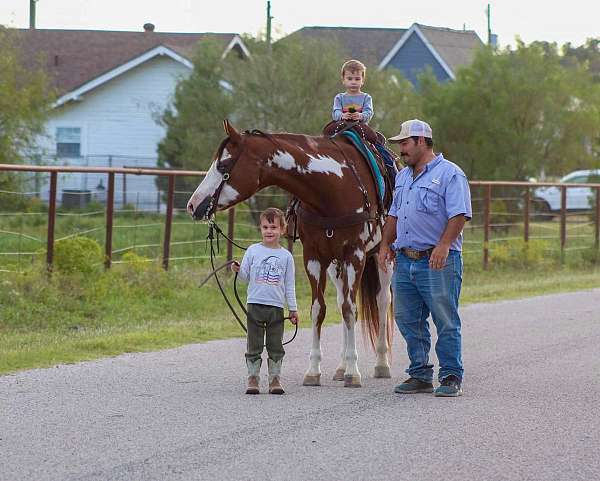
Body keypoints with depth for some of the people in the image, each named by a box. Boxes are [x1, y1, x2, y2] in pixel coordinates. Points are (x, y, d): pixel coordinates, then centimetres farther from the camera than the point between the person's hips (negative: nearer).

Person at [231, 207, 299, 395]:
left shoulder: (285, 256, 5)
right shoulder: (253, 251, 3)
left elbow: (289, 285, 8)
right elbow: (245, 276, 4)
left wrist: (293, 309, 7)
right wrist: (238, 270, -18)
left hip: (276, 307, 1)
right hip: (255, 304, -1)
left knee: (275, 347, 4)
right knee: (254, 347, 2)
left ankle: (275, 379, 11)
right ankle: (253, 379, 7)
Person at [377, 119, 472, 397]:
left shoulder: (449, 174, -6)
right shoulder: (403, 177, 19)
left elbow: (459, 215, -14)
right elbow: (394, 215, 26)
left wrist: (444, 244, -25)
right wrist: (385, 244, 13)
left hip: (438, 262, -8)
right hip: (405, 260, 8)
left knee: (446, 322, -4)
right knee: (408, 321, 8)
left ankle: (451, 377, 1)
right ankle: (420, 375, 17)